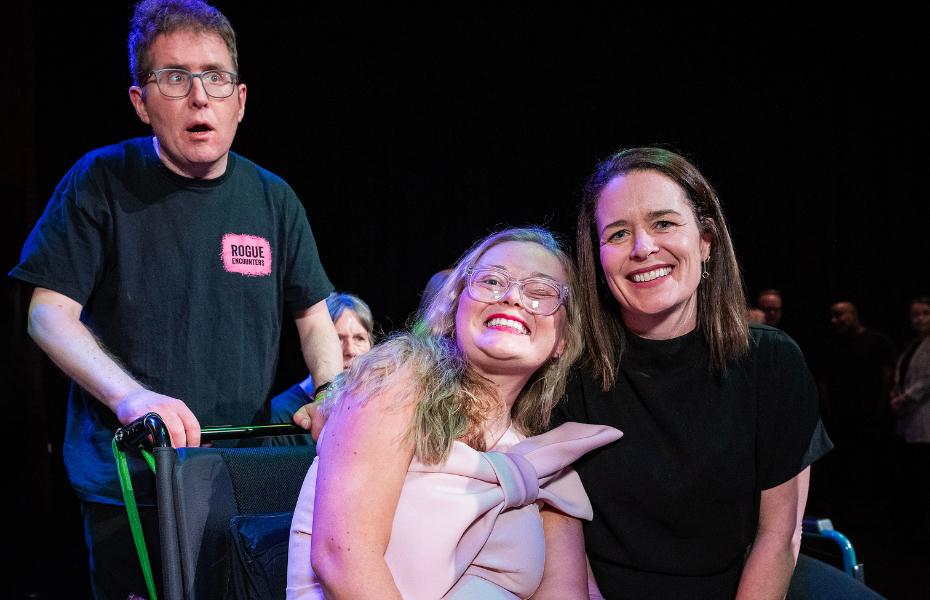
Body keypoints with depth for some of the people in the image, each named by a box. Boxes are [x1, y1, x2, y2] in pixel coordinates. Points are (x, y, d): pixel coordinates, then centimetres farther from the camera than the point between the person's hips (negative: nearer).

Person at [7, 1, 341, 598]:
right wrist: (130, 396, -27)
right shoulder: (101, 183, -5)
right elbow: (50, 314, -9)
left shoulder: (273, 200, 3)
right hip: (125, 476, -3)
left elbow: (314, 318, 11)